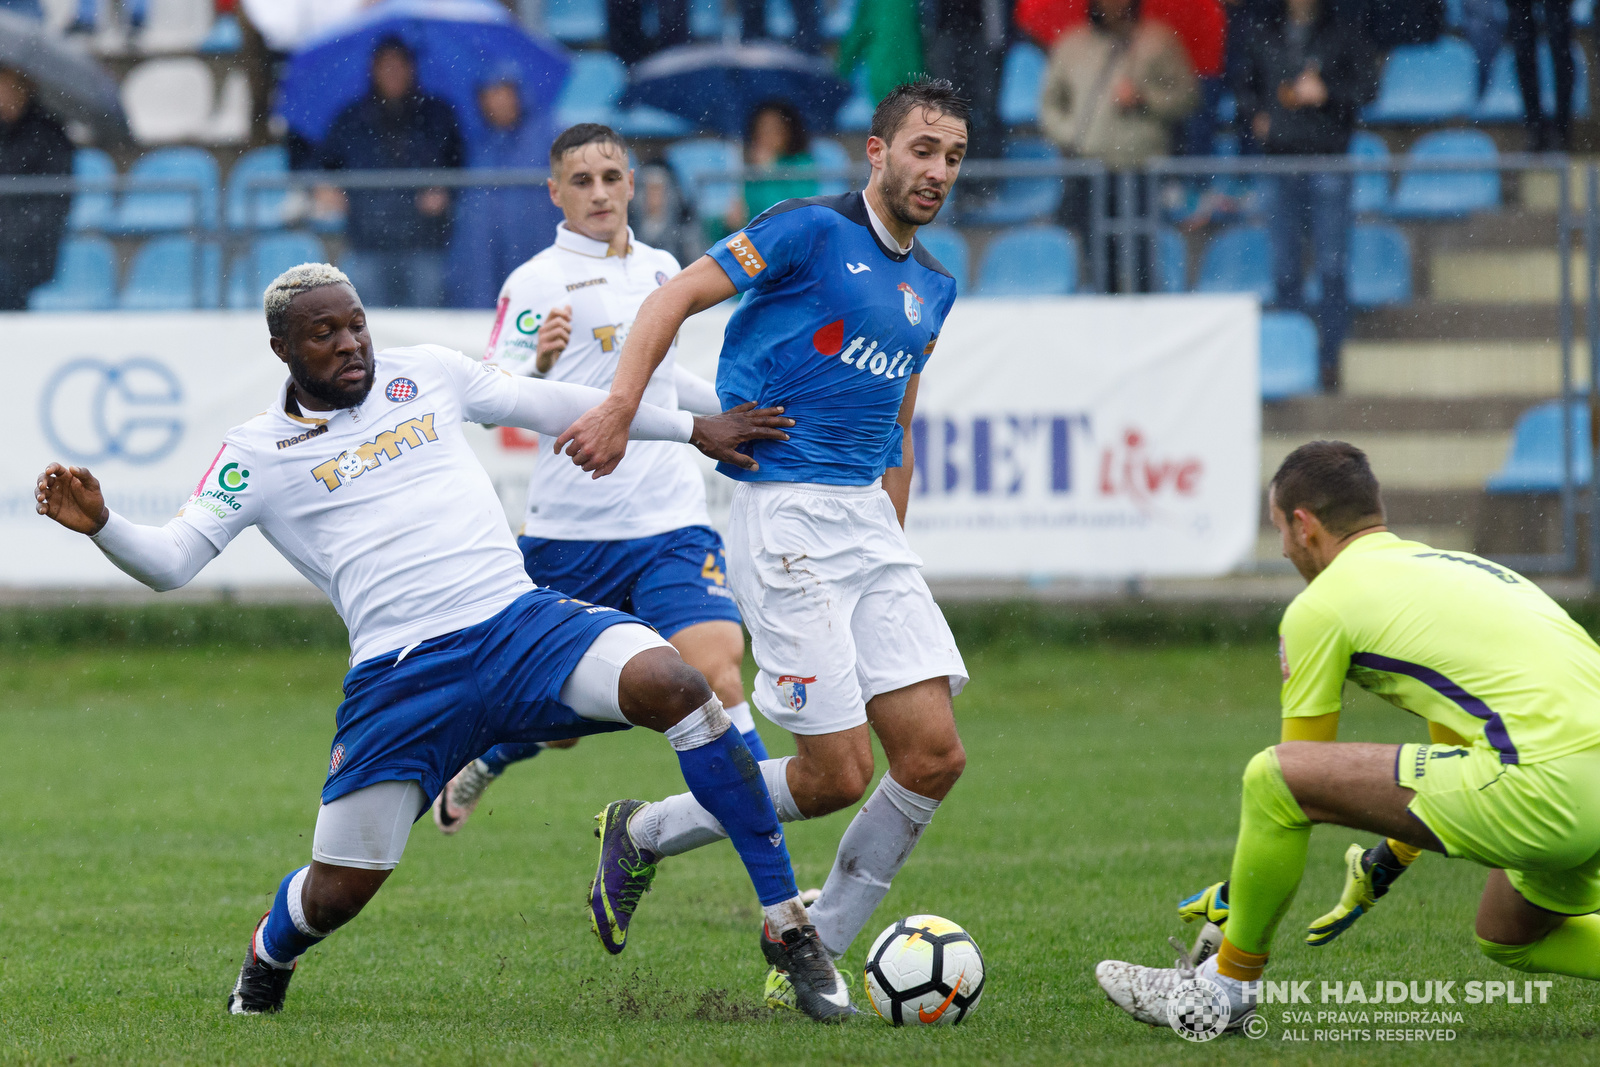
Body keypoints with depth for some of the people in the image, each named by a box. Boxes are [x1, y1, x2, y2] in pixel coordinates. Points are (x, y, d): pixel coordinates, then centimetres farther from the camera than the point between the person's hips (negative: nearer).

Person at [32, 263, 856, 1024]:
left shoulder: (424, 375, 15)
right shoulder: (256, 453, 7)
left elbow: (543, 404, 26)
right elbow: (170, 562, 3)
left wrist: (692, 430, 31)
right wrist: (100, 524, -18)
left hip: (521, 619, 2)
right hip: (400, 675, -2)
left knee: (668, 682, -27)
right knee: (336, 894, -4)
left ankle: (789, 928, -21)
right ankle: (267, 960, 38)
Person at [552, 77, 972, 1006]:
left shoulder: (933, 285, 17)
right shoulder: (814, 231, -7)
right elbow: (674, 299, -10)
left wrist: (892, 550, 23)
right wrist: (622, 407, -22)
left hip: (869, 520, 8)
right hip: (784, 511, -8)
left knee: (935, 755, -4)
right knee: (837, 775, -10)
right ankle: (645, 834, 14)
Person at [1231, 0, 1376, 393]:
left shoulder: (1343, 37, 5)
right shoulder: (1261, 40, 13)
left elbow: (1367, 86, 0)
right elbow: (1242, 83, 22)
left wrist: (1326, 94, -14)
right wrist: (1256, 114, 3)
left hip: (1327, 159, -3)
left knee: (1331, 267, -5)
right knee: (1284, 268, 4)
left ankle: (1329, 361, 0)